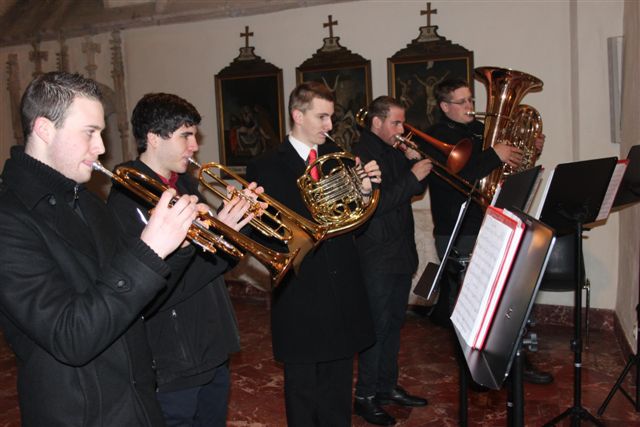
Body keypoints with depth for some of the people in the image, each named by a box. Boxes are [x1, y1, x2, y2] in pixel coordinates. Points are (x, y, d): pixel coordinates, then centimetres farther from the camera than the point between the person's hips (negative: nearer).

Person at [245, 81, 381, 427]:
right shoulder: (265, 167, -7)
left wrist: (363, 190, -11)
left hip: (343, 292, 5)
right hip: (300, 296, -4)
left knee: (339, 387, 18)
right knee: (303, 389, 12)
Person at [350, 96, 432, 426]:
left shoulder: (394, 152, 12)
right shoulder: (361, 155, -13)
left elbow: (416, 189, 17)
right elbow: (375, 204, -23)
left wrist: (422, 168, -1)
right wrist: (411, 177, -21)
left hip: (401, 253, 8)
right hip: (377, 258, -8)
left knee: (393, 324, 15)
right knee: (377, 327, -2)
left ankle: (388, 387, 28)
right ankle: (365, 396, 10)